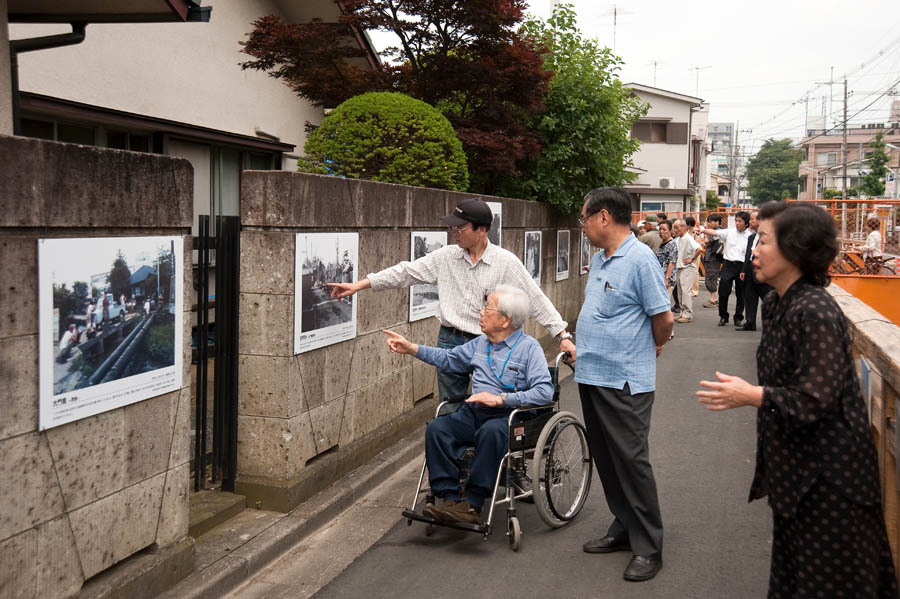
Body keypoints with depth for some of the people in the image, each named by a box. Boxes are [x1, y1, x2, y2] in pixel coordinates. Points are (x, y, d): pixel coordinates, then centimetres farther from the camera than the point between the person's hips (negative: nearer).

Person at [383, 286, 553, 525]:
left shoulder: (529, 347, -4)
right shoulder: (480, 343, 18)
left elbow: (544, 391, -16)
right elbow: (448, 358, 32)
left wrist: (500, 399, -22)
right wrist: (411, 348, 22)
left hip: (509, 416, -6)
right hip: (474, 411, 6)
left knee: (490, 432, -38)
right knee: (436, 428, -20)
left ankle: (472, 504, -31)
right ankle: (449, 498, -22)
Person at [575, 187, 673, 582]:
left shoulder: (640, 260, -16)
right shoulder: (600, 258, 11)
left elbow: (663, 319, -13)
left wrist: (653, 350, 3)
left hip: (624, 382, -9)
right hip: (592, 375, 9)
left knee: (631, 461, -2)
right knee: (606, 460, 15)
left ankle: (648, 548, 9)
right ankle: (623, 529, 29)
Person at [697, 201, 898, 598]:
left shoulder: (815, 312, -23)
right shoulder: (775, 304, 6)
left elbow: (816, 402, -25)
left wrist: (751, 396, -27)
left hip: (828, 470, -9)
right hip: (794, 463, 9)